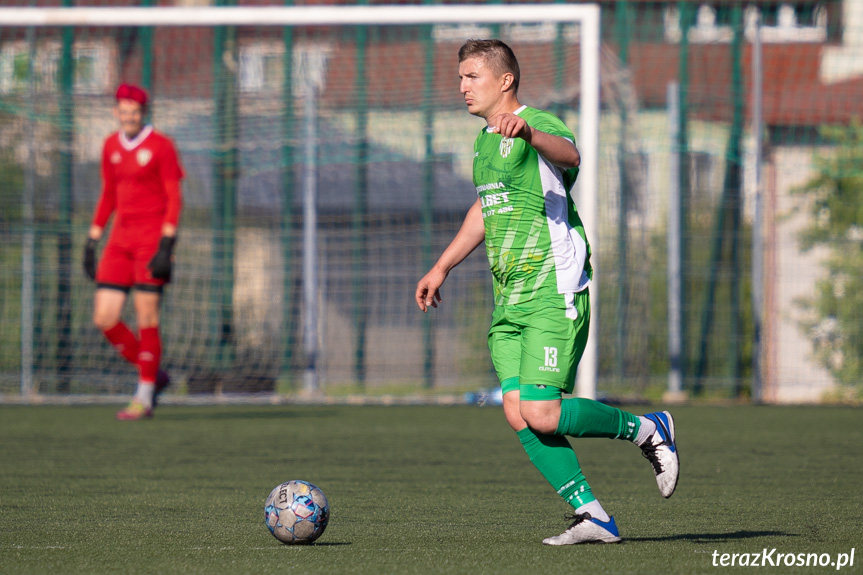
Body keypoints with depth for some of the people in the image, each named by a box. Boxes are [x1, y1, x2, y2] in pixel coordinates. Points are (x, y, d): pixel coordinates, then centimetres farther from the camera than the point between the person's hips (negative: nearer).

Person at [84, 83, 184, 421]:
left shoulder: (160, 146, -6)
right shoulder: (111, 146, 12)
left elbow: (174, 199, -8)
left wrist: (166, 245, -16)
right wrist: (93, 239, 15)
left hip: (152, 237, -6)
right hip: (120, 238, 6)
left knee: (146, 318, -7)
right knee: (104, 319, -3)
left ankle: (145, 398, 4)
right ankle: (152, 376, 16)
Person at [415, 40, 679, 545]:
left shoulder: (540, 126, -11)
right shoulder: (484, 141, 18)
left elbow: (569, 153, -36)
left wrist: (526, 131, -57)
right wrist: (442, 267, 35)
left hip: (554, 295, -9)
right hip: (510, 301, 9)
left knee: (541, 413, -16)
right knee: (517, 413, -4)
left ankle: (649, 429, 5)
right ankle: (590, 515, 0)